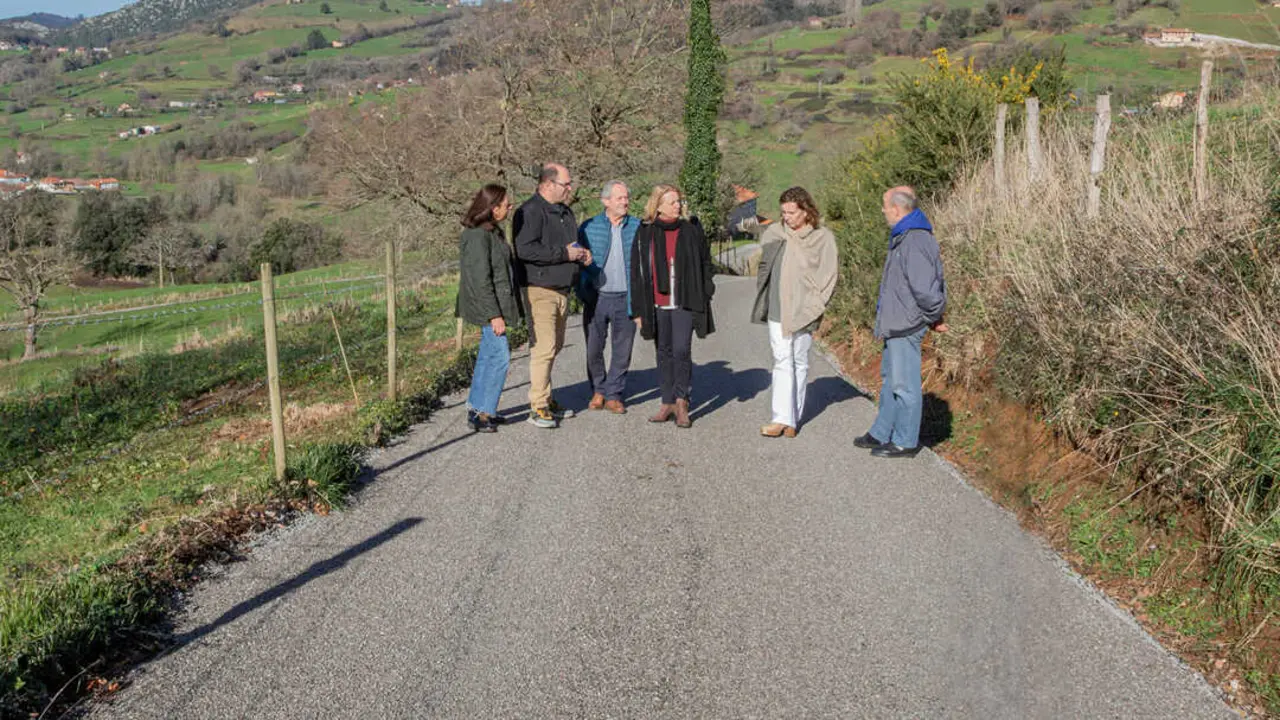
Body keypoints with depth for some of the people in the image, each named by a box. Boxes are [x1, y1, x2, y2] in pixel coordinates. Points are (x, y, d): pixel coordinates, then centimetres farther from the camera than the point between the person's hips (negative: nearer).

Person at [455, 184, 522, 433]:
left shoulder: (493, 231, 13)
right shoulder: (477, 236, -20)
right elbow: (480, 279, -22)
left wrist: (500, 311, 22)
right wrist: (494, 315, -23)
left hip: (496, 304, 10)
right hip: (487, 306, -10)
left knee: (487, 356, 15)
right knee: (500, 356, -8)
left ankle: (476, 408, 24)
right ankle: (483, 413, -2)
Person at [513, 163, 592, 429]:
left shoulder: (564, 211, 17)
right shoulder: (530, 211, -12)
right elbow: (525, 249, -24)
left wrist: (582, 253, 9)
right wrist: (565, 254, -20)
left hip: (562, 290, 9)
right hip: (540, 290, -9)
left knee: (554, 346, 14)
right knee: (543, 347, -10)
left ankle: (545, 400, 24)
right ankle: (538, 407, -5)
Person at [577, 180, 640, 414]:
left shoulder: (638, 227, 3)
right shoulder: (589, 227, 2)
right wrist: (581, 291, -8)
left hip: (625, 299, 0)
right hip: (597, 297, 0)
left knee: (623, 349, 6)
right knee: (594, 348, 6)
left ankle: (614, 395, 19)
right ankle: (598, 390, 26)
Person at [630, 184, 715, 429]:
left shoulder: (691, 230, 3)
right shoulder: (645, 234, 5)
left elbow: (704, 263, 9)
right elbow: (637, 271, 7)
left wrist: (704, 296, 3)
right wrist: (639, 308, 4)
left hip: (684, 303, -2)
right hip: (657, 304, 2)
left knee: (681, 350, -11)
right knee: (664, 352, 9)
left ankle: (681, 401, 1)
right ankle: (668, 402, 17)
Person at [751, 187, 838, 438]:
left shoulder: (823, 238, -2)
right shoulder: (773, 234, 6)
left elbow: (829, 275, 0)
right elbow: (764, 267, 16)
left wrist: (814, 308, -5)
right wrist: (762, 305, 10)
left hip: (803, 311, -1)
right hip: (777, 310, 2)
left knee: (799, 363, 6)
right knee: (782, 362, -6)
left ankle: (793, 418, 13)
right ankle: (783, 418, -11)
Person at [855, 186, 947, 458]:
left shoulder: (916, 241, -23)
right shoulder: (903, 237, 12)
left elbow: (925, 288, -25)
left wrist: (934, 318, -11)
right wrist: (933, 316, 17)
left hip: (907, 325, -11)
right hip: (895, 324, 11)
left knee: (905, 384, -1)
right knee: (890, 379, 19)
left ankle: (906, 442, 9)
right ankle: (882, 433, 31)